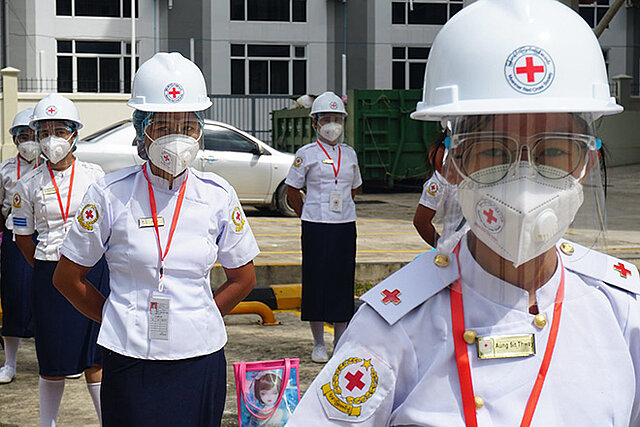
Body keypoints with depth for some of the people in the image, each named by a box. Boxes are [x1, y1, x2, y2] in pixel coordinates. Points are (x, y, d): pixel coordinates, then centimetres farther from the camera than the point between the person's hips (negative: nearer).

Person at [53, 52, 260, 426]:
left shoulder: (217, 195, 0)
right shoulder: (112, 195, -5)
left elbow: (243, 279, 12)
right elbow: (68, 277, 4)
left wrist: (195, 322, 5)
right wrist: (121, 321, 5)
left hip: (201, 361, 2)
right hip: (132, 364, -2)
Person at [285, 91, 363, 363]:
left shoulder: (349, 154, 10)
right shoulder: (307, 154, -2)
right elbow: (292, 193, 3)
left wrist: (338, 206, 12)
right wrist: (310, 217, 1)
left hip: (345, 226, 4)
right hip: (316, 228, -4)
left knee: (343, 280, 5)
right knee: (317, 280, -1)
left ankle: (340, 343, 15)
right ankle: (318, 344, 10)